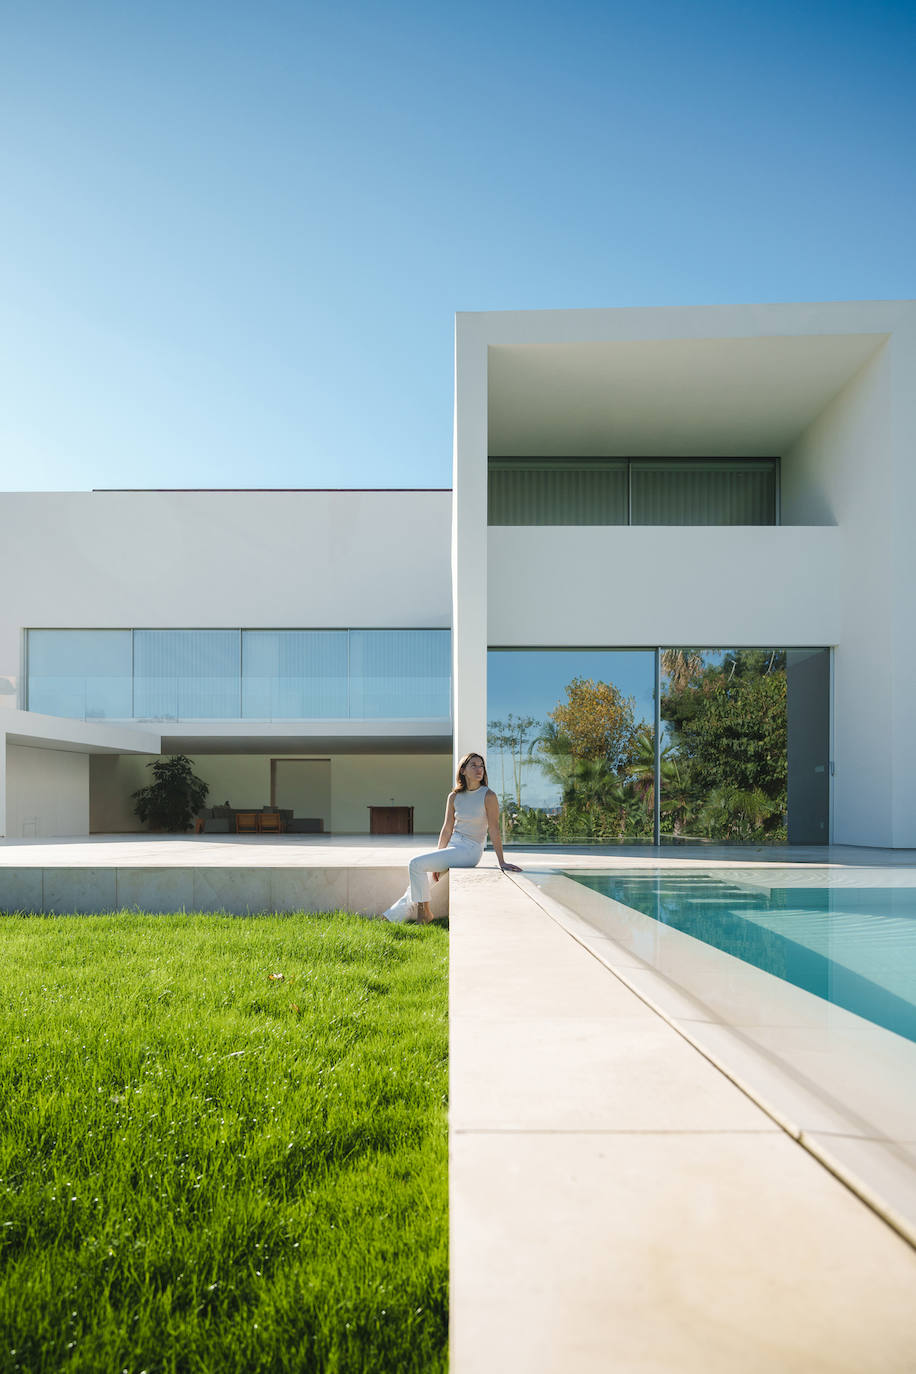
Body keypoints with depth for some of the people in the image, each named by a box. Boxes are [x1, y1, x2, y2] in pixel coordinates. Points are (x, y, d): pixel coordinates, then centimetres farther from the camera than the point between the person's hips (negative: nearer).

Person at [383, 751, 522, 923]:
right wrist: (437, 859, 8)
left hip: (470, 850, -6)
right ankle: (392, 917, 10)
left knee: (416, 863, -18)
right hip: (452, 845, 6)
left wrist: (502, 862, -13)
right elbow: (447, 829, 10)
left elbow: (494, 830, -11)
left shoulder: (488, 796, -10)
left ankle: (425, 912, -4)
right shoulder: (454, 797, 6)